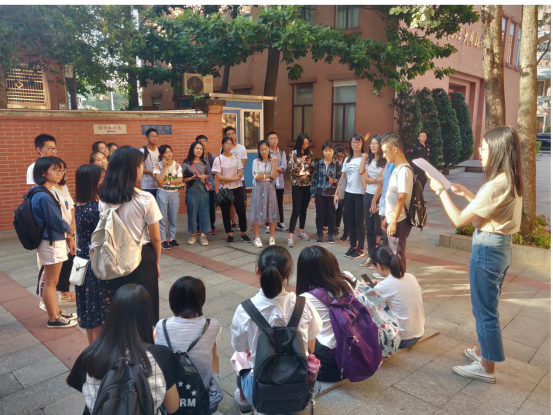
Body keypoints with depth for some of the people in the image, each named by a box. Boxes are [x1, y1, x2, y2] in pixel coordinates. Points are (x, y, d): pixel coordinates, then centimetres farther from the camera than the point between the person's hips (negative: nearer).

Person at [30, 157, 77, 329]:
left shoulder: (47, 192, 9)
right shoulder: (44, 196, -22)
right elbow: (56, 222, -21)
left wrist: (68, 236, 4)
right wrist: (69, 231, -2)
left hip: (56, 241, 9)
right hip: (51, 243, -9)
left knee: (52, 281, 19)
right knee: (51, 282, 3)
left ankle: (56, 312, 32)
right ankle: (53, 319, 15)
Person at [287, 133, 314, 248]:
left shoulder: (310, 153, 7)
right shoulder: (293, 153, -5)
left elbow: (313, 169, 11)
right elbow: (290, 169, -11)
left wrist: (310, 164, -9)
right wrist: (300, 162, -21)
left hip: (308, 185, 4)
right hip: (297, 186, -4)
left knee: (304, 210, 13)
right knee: (296, 211, -8)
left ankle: (301, 231, 26)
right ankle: (291, 236, -7)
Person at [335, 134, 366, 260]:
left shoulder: (365, 158, -6)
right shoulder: (347, 160, 13)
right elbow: (343, 178, 14)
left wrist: (365, 156, -27)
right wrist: (337, 193, 11)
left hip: (360, 194, -6)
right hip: (348, 194, 6)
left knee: (359, 222, 1)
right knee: (350, 221, 11)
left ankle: (360, 249, 11)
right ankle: (352, 246, 22)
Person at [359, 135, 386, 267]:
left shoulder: (385, 161, -8)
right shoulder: (369, 160, 10)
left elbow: (383, 182, -12)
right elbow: (365, 178, 1)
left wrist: (374, 201, -14)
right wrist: (377, 180, -12)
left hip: (380, 196, -6)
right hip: (368, 195, 6)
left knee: (378, 228, -4)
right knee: (369, 228, 9)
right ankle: (371, 256, 17)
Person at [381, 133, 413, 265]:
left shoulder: (403, 170, -16)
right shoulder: (396, 168, 13)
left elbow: (401, 198, -21)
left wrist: (394, 222, -21)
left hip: (399, 222, -9)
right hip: (392, 220, 9)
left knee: (397, 255, 0)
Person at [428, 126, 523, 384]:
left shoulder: (496, 184, -24)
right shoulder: (511, 181, 5)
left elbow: (459, 220, -20)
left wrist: (440, 190, -11)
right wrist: (467, 194, 14)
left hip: (487, 249, -9)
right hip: (502, 246, 9)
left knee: (485, 309, 4)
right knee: (487, 306, 23)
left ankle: (487, 368, 19)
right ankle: (482, 350, 41)